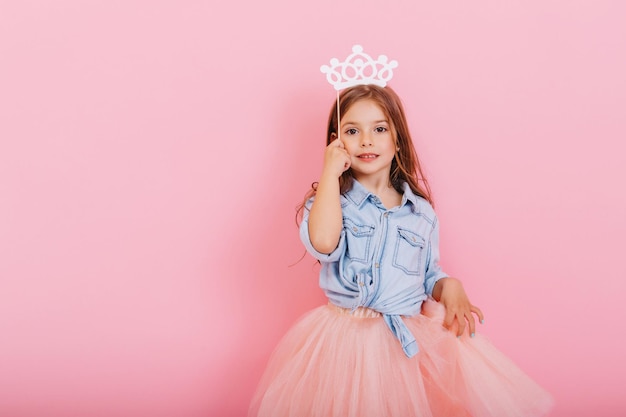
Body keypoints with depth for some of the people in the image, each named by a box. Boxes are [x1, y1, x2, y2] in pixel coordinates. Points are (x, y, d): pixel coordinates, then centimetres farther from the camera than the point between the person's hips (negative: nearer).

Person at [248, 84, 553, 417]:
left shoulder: (421, 211, 8)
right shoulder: (329, 200, 0)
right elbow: (323, 243, -24)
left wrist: (450, 287, -6)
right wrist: (331, 171, -14)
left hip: (413, 339, 3)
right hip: (346, 339, -2)